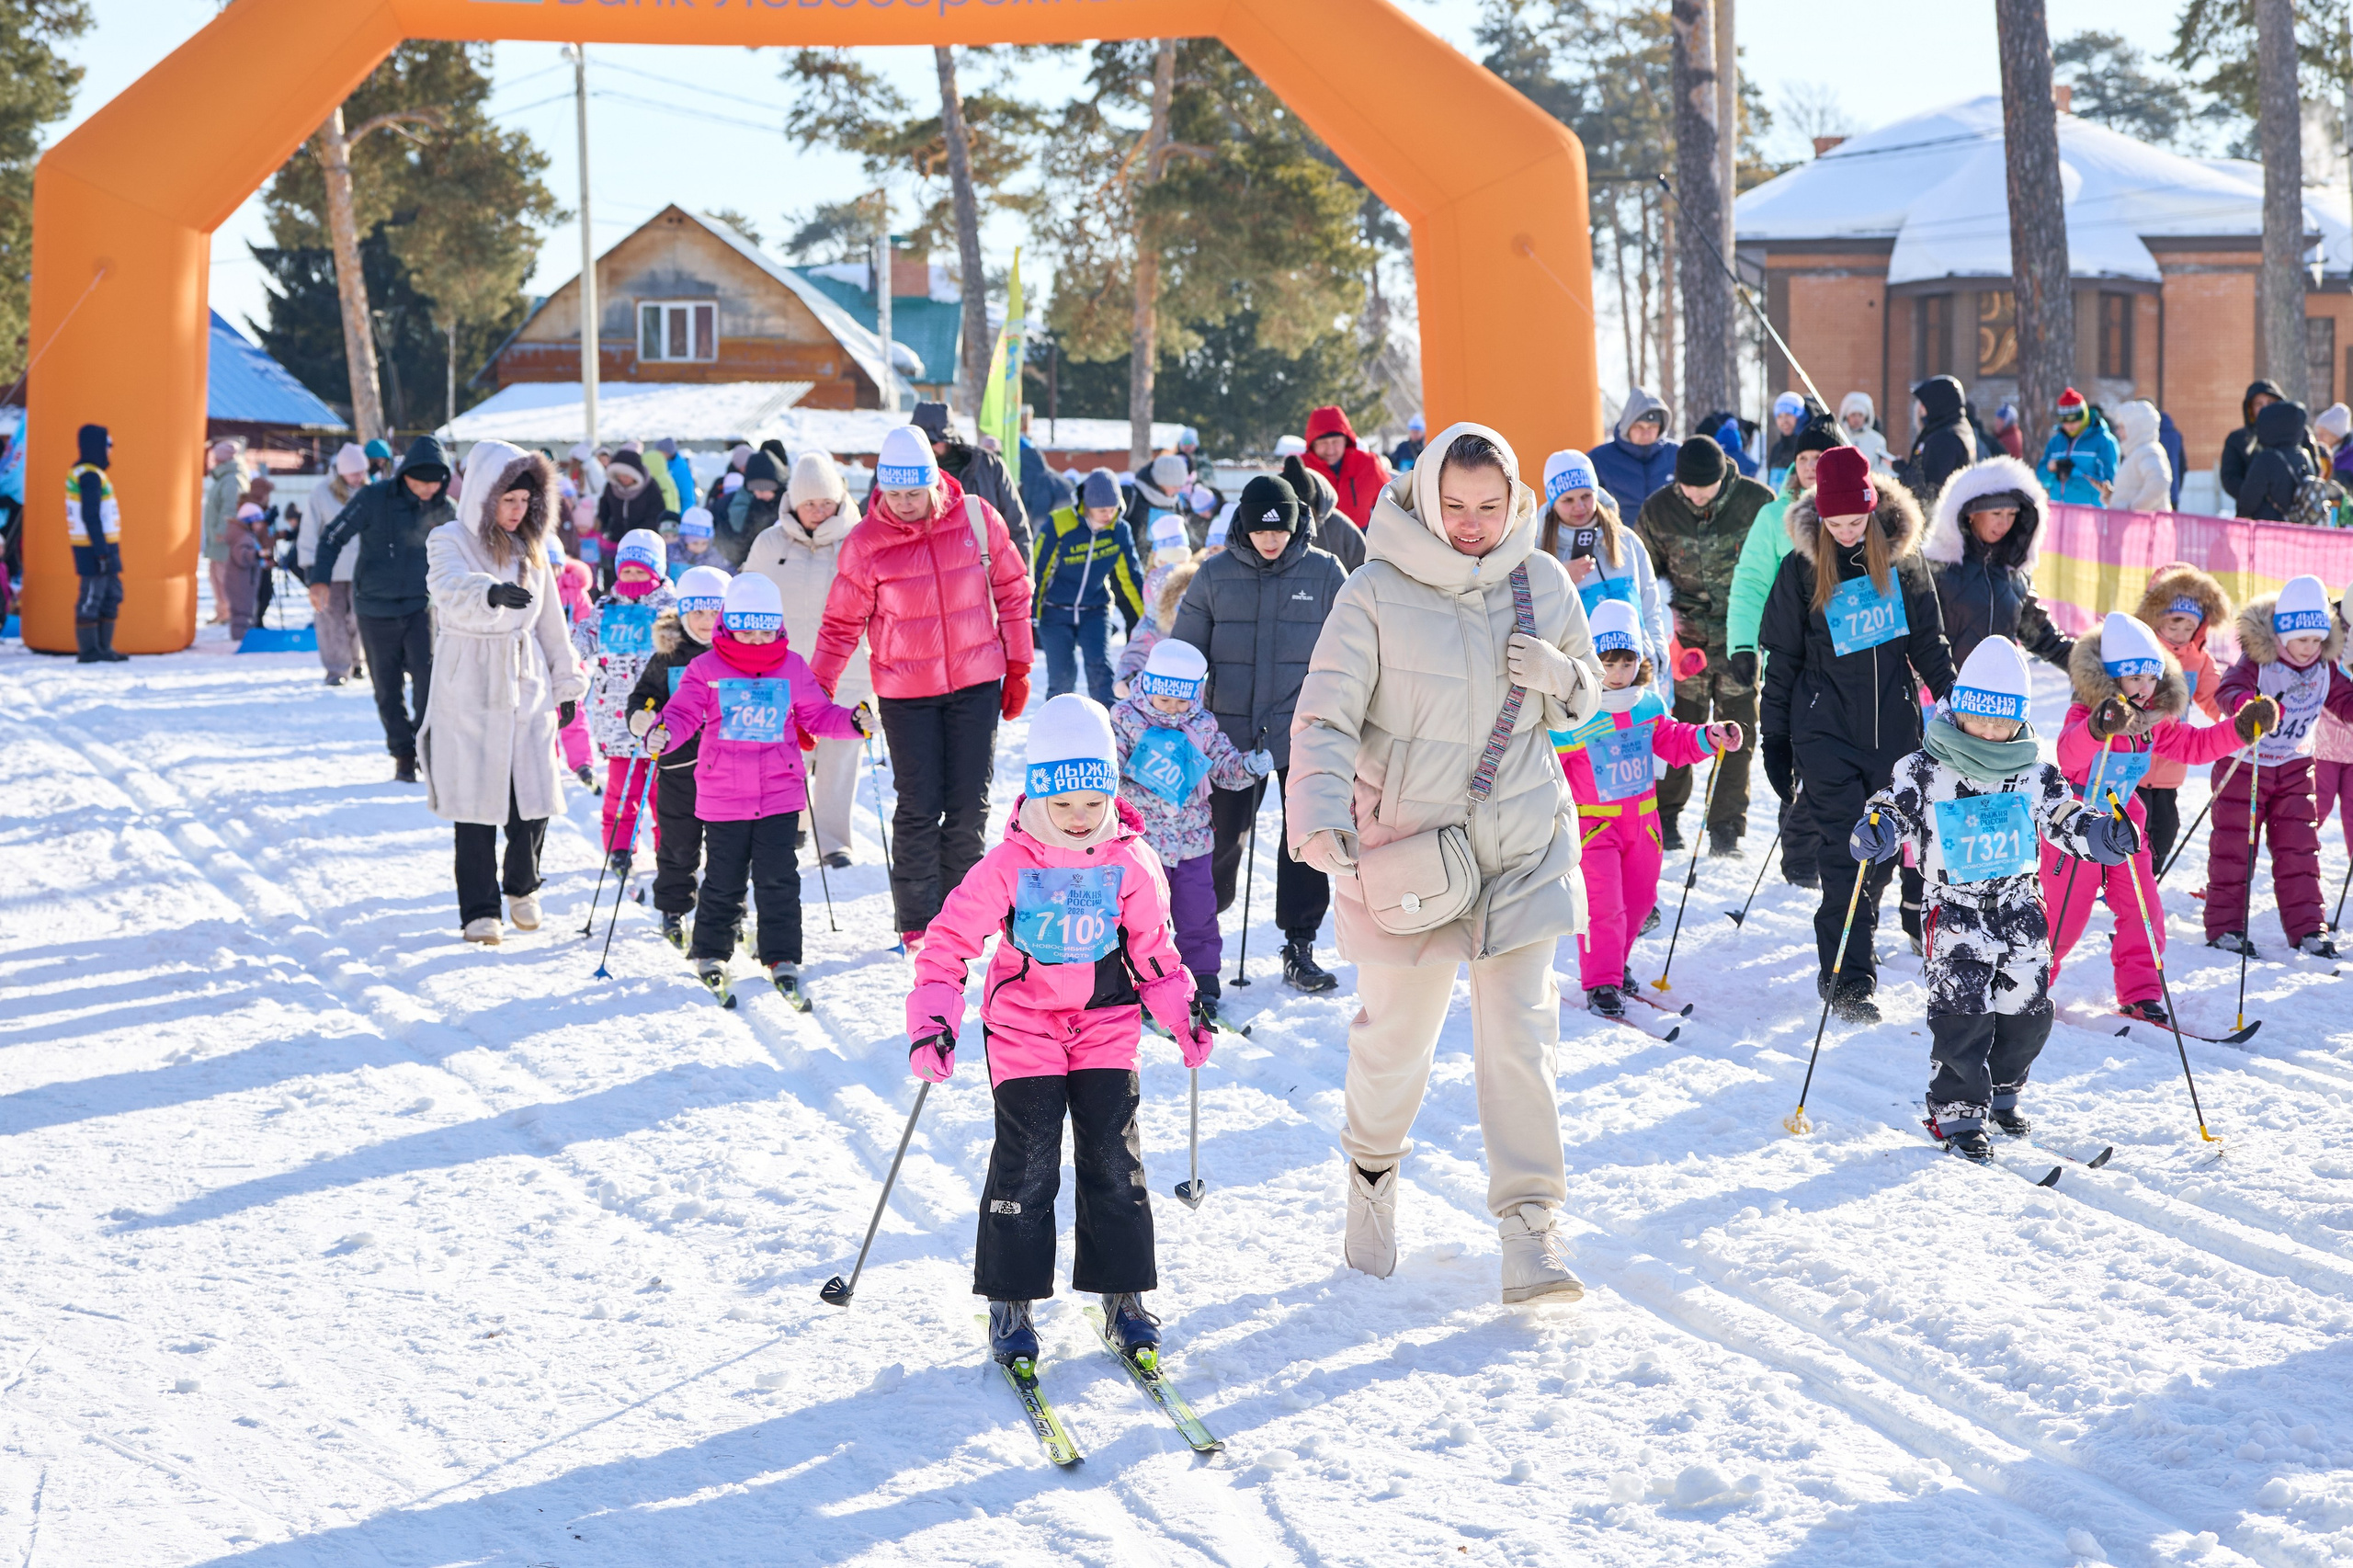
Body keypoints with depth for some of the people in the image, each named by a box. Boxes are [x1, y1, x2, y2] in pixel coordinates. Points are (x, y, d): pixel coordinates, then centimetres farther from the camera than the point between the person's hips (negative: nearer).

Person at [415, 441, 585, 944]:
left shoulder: (530, 547, 11)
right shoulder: (450, 540, -6)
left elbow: (550, 619, 18)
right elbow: (451, 589, -29)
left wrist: (566, 683, 18)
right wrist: (492, 593, -50)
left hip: (527, 687, 4)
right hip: (469, 690, -4)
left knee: (535, 796, 0)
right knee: (477, 801, -3)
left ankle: (522, 885, 25)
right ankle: (479, 909, 7)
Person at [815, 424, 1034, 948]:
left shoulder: (976, 519, -4)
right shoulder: (866, 543, -8)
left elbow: (1012, 592, 7)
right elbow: (842, 624, 1)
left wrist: (1018, 668, 7)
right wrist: (816, 693, -3)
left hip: (977, 683, 2)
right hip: (905, 692, -1)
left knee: (970, 804, 4)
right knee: (919, 807, -3)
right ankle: (916, 921, 9)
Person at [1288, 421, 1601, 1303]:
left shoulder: (1542, 583, 1)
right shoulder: (1376, 595, -11)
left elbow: (1585, 696, 13)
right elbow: (1326, 716, -15)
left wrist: (1557, 678, -11)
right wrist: (1321, 817, -31)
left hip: (1524, 842, 2)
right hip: (1408, 843, -2)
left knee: (1521, 1034, -5)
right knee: (1398, 1031, 9)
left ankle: (1530, 1226, -1)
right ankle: (1373, 1172, 37)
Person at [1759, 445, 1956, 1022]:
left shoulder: (1904, 557, 1)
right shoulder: (1802, 567, -4)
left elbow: (1929, 642, 12)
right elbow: (1781, 660, 3)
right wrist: (1775, 743, 3)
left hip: (1894, 726, 3)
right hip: (1827, 730, -2)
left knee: (1882, 847, 8)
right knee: (1844, 851, -7)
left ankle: (1854, 949, 25)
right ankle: (1848, 978, -6)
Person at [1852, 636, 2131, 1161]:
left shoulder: (2032, 771, 4)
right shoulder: (1925, 769, -6)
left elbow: (2062, 816, 6)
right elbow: (1892, 805, -9)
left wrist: (2099, 833, -13)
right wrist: (1874, 830, -32)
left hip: (2018, 905, 4)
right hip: (1955, 907, -4)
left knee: (2026, 1008, 8)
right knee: (1962, 1010, -10)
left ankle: (2002, 1092, 30)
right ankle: (1957, 1112, 1)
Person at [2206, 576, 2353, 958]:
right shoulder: (2257, 661, -20)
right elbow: (2228, 689, -34)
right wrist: (2246, 703, -57)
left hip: (2295, 767, 4)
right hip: (2244, 762, -4)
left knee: (2299, 848, 3)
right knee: (2234, 847, -1)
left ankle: (2307, 928, 7)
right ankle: (2224, 925, 7)